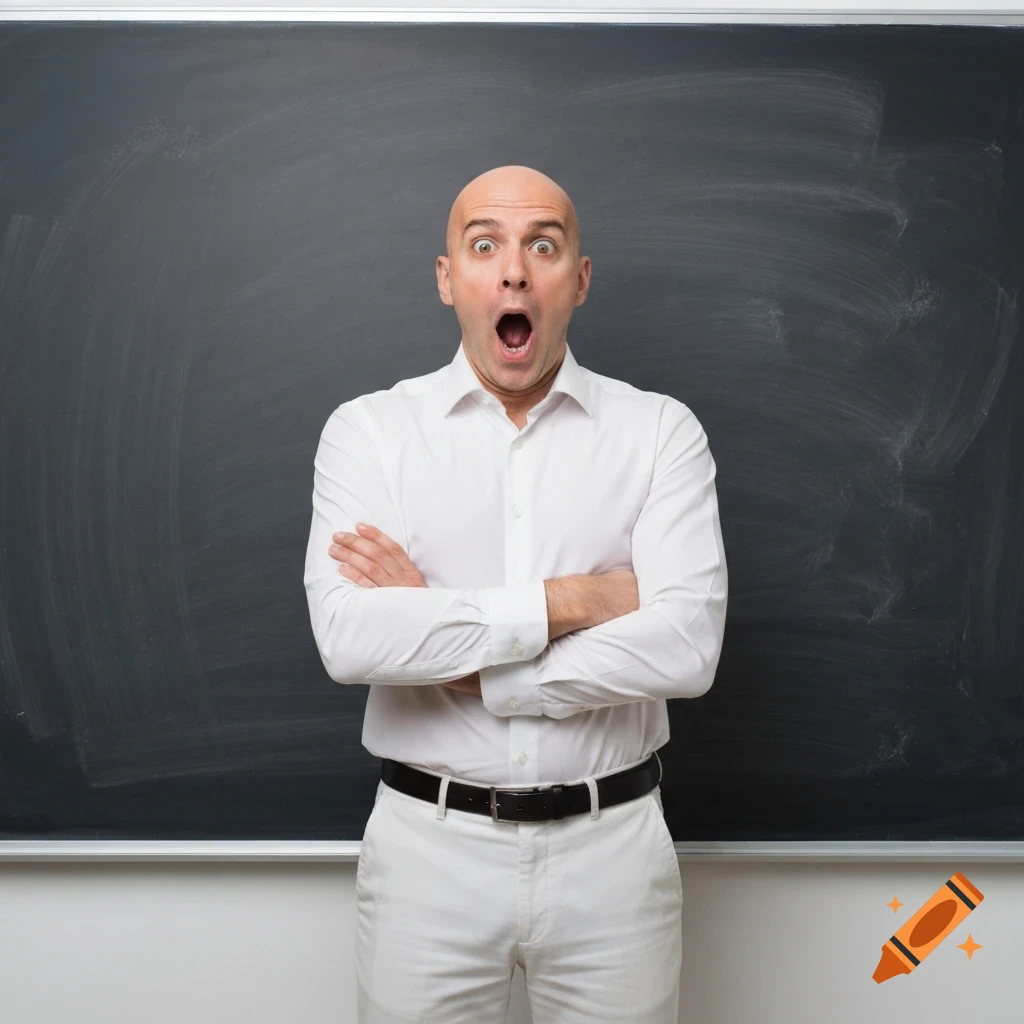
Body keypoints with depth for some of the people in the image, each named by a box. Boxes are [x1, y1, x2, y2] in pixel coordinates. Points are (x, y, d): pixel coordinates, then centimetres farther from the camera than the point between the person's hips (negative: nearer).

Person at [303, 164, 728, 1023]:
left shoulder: (661, 430, -3)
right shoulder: (368, 429, -3)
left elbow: (688, 647, -15)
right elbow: (347, 637, -17)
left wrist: (454, 657, -15)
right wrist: (567, 601, -16)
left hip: (612, 845, 1)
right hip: (429, 845, 0)